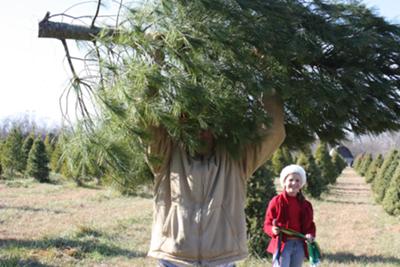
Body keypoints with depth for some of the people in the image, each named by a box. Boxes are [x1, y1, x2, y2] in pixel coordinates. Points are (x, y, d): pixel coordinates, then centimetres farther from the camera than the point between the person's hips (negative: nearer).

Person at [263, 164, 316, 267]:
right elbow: (267, 224, -2)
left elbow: (310, 224, 15)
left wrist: (310, 234, -6)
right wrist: (273, 230, -23)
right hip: (282, 244, -5)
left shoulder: (305, 204, 8)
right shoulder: (276, 201, -5)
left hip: (299, 244, 5)